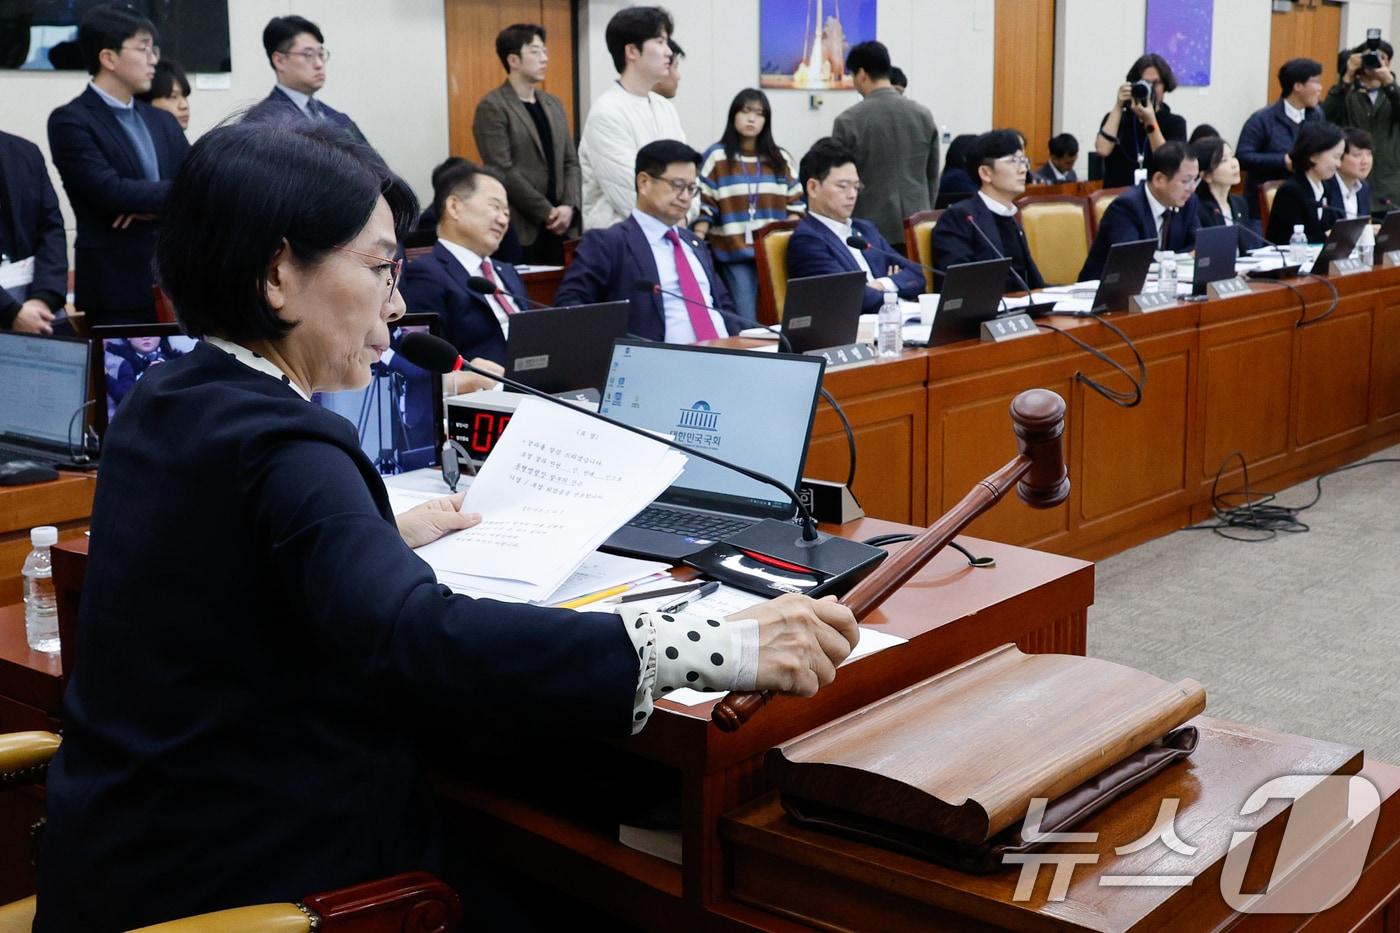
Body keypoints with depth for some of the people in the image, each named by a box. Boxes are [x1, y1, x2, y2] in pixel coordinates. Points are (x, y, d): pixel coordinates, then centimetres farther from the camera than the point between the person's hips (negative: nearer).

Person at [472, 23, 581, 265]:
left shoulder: (553, 104, 15)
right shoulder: (492, 108, -6)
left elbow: (571, 161, 13)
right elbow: (503, 171, -13)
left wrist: (569, 206, -4)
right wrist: (546, 212, -12)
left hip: (558, 226, 6)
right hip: (520, 229, -6)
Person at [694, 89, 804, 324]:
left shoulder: (780, 158, 13)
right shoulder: (716, 157, 2)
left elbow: (796, 204, 14)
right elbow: (703, 207, -2)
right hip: (735, 255, -4)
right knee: (745, 323, -7)